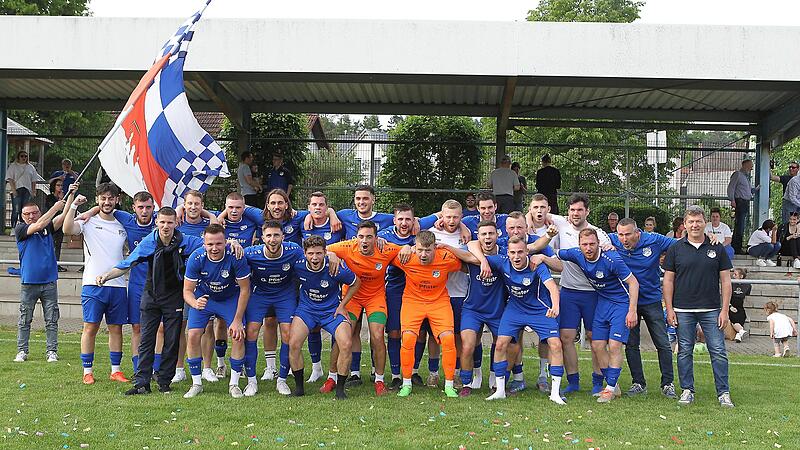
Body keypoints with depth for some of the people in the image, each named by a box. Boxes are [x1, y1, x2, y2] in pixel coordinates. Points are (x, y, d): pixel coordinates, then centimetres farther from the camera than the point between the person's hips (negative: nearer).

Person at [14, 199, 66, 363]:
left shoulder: (47, 227, 10)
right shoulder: (20, 229, 0)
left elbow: (62, 217, -2)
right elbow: (38, 225, -15)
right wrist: (55, 207, -13)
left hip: (49, 282, 2)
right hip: (29, 283, -2)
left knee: (52, 320, 2)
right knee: (25, 320, 4)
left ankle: (52, 351, 7)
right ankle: (22, 351, 11)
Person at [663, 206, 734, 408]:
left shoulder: (717, 249, 4)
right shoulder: (675, 249, 3)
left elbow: (725, 281, 5)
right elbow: (668, 280, 4)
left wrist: (725, 310, -2)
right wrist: (669, 309, -3)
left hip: (711, 310, 0)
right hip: (683, 310, 0)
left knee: (718, 352, -1)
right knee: (685, 352, 5)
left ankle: (723, 393, 7)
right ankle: (687, 391, 16)